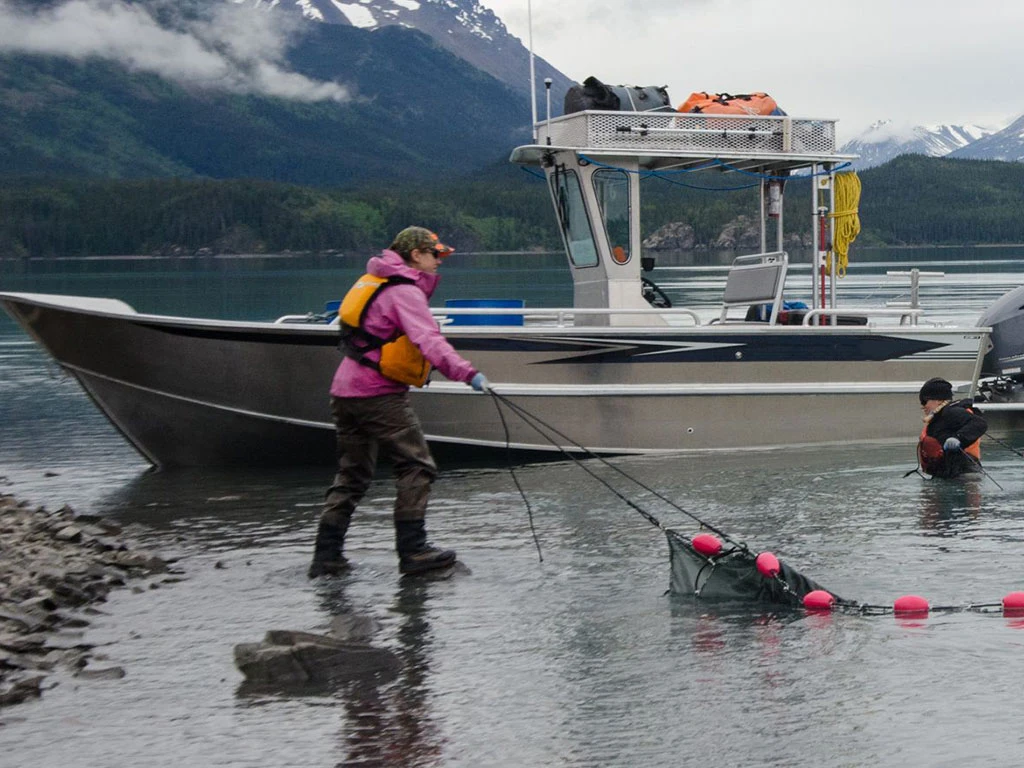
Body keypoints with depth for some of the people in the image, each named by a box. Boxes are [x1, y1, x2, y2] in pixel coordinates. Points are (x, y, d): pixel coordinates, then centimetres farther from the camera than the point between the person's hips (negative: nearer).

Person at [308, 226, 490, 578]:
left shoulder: (373, 282, 15)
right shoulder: (405, 292, -13)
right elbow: (428, 340, -28)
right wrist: (467, 373, -39)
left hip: (345, 391, 10)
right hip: (378, 395, -9)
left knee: (352, 474, 15)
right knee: (417, 467, -4)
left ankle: (327, 555, 15)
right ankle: (413, 551, -4)